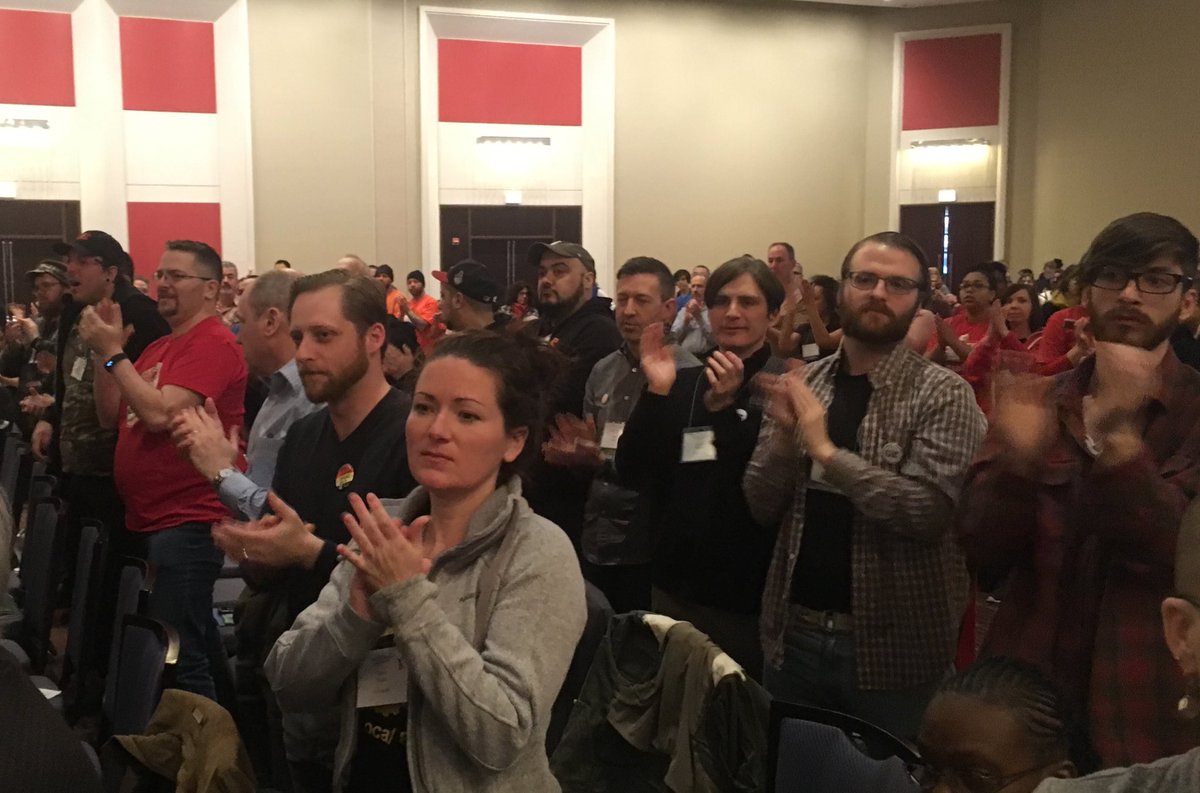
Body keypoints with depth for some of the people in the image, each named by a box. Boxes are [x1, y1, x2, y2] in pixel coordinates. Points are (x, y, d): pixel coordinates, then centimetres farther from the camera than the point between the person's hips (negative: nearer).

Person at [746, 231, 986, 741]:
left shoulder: (943, 394, -10)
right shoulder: (803, 385, 4)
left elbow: (928, 511, -22)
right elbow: (762, 508, 1)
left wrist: (826, 449, -21)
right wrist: (784, 436, -16)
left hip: (892, 647, -4)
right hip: (794, 633, 4)